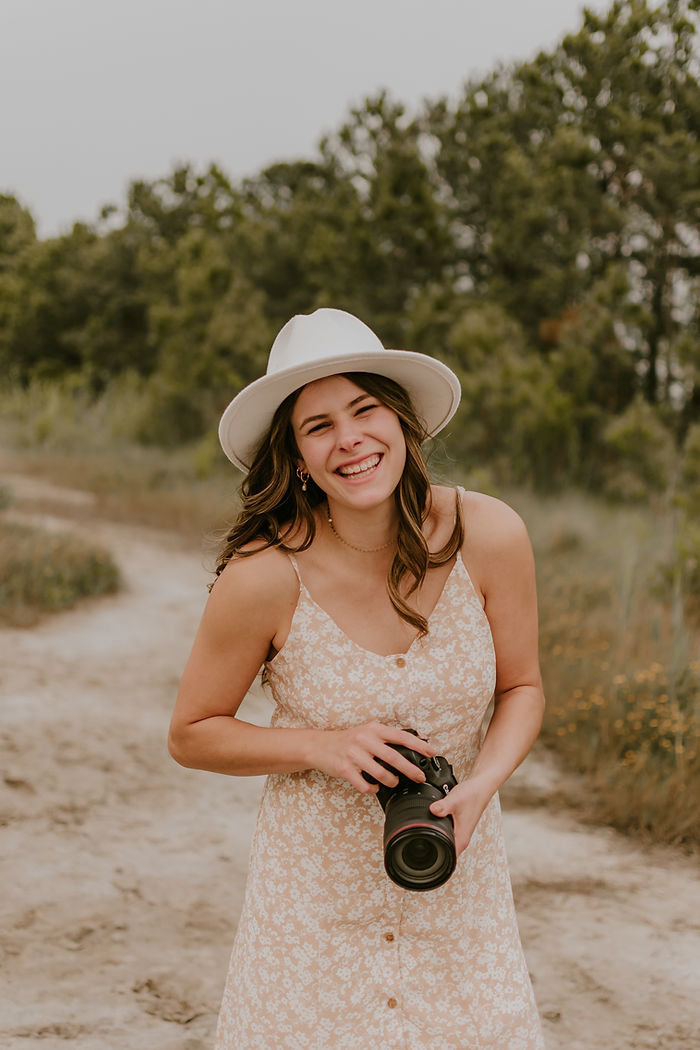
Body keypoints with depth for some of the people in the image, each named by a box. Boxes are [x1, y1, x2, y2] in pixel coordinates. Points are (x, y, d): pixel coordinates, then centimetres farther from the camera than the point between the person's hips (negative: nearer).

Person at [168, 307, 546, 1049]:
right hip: (316, 892, -2)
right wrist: (324, 746, -20)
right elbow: (191, 736, -6)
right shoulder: (263, 576, -19)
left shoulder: (489, 536, -14)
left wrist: (481, 785, -17)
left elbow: (522, 688, 1)